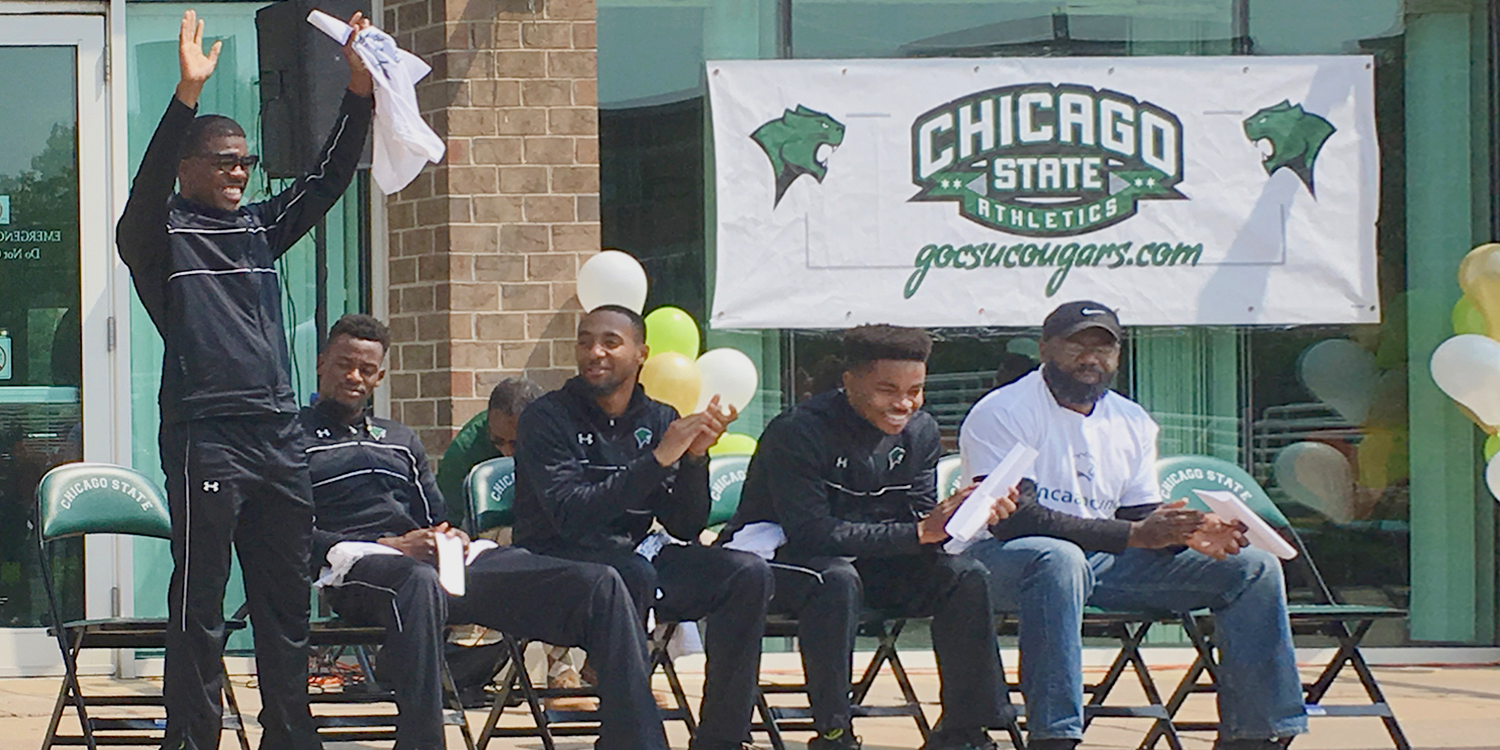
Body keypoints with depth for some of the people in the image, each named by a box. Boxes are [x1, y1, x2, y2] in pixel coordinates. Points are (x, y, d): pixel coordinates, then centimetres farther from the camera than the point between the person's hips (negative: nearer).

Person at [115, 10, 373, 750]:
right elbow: (147, 186, -19)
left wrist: (358, 92, -2)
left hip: (278, 434, 6)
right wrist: (187, 96, -33)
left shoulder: (259, 226, 18)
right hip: (205, 435, -6)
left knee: (286, 604, 9)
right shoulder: (161, 235, 1)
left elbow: (326, 180, 12)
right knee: (199, 610, -5)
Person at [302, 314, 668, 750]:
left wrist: (452, 538, 2)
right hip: (357, 565, -6)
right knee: (419, 582, -48)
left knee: (600, 584, -13)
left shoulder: (401, 440, 35)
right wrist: (391, 546, -12)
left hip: (447, 565, 6)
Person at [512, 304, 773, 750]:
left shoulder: (658, 422, 9)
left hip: (633, 558, 6)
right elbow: (570, 516, -21)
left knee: (748, 574, -13)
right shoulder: (547, 419, -7)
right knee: (633, 575, -36)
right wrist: (659, 459, -24)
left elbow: (687, 528, 5)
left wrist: (695, 457, -13)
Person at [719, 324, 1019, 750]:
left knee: (965, 576, -15)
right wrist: (920, 532, -35)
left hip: (868, 564, 6)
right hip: (777, 560, -6)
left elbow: (919, 520, -6)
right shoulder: (799, 433, -23)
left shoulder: (920, 432, -2)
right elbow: (812, 533, -30)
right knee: (837, 579, -39)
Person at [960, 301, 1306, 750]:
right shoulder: (1003, 413, -11)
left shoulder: (1132, 423, 12)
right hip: (1002, 561, -7)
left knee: (1254, 569, -2)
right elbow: (1013, 519, -22)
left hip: (1105, 561, 7)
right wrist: (1133, 535, -26)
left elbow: (1141, 517, 9)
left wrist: (1188, 533, -17)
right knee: (1059, 558, -44)